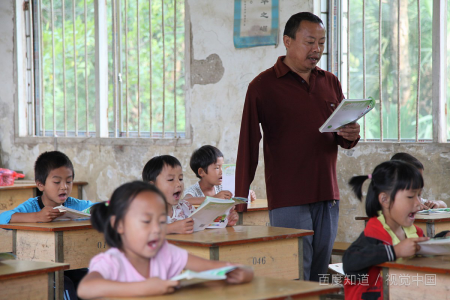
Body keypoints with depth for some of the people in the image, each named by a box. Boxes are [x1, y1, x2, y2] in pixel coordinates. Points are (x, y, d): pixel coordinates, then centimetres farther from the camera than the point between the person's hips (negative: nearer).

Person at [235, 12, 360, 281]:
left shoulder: (330, 82, 14)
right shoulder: (263, 86, -1)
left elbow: (343, 137, 19)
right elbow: (248, 144, -3)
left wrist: (350, 136, -6)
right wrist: (240, 198, -9)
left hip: (328, 198, 5)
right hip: (287, 200, -5)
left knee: (319, 277, 7)